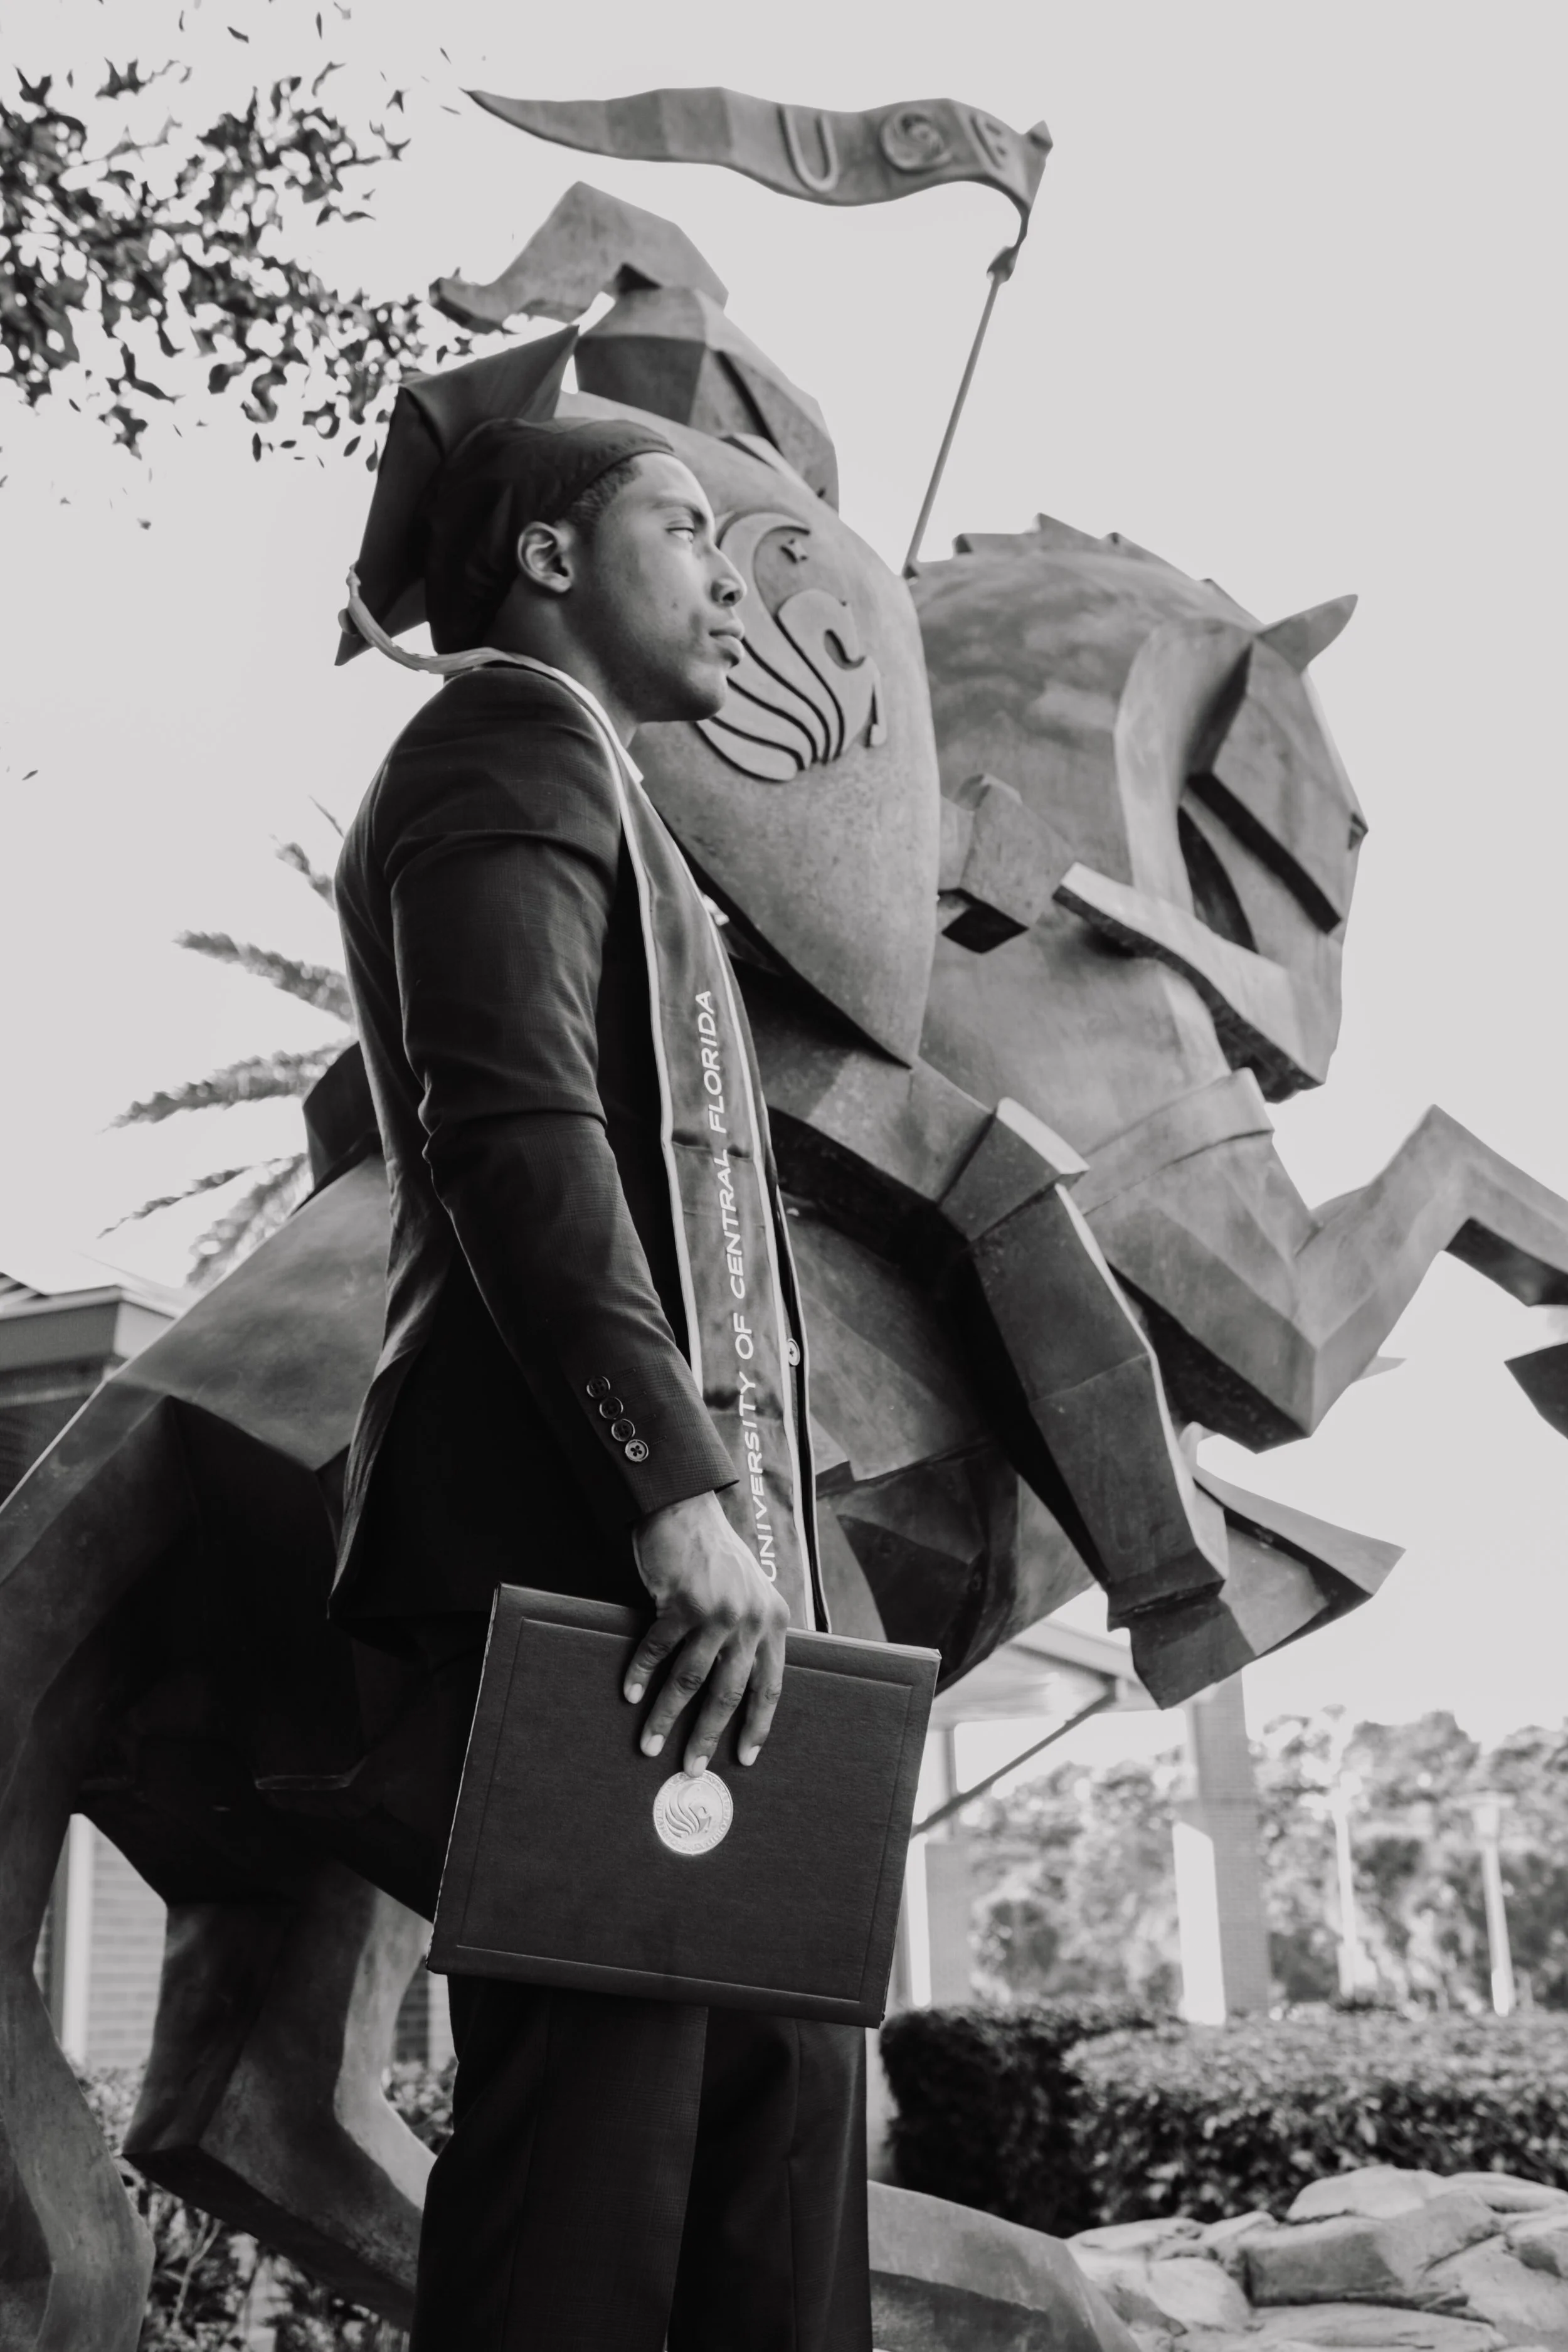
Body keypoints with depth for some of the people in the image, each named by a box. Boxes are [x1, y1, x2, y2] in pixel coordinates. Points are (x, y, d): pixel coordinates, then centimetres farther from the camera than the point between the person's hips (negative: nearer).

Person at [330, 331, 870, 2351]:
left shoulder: (587, 789, 31)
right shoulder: (513, 727, 2)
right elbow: (510, 1117, -15)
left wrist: (733, 1508, 18)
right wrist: (672, 1483, -24)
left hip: (678, 1529, 10)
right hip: (577, 1524, -10)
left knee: (779, 2072, 6)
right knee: (601, 2096, -12)